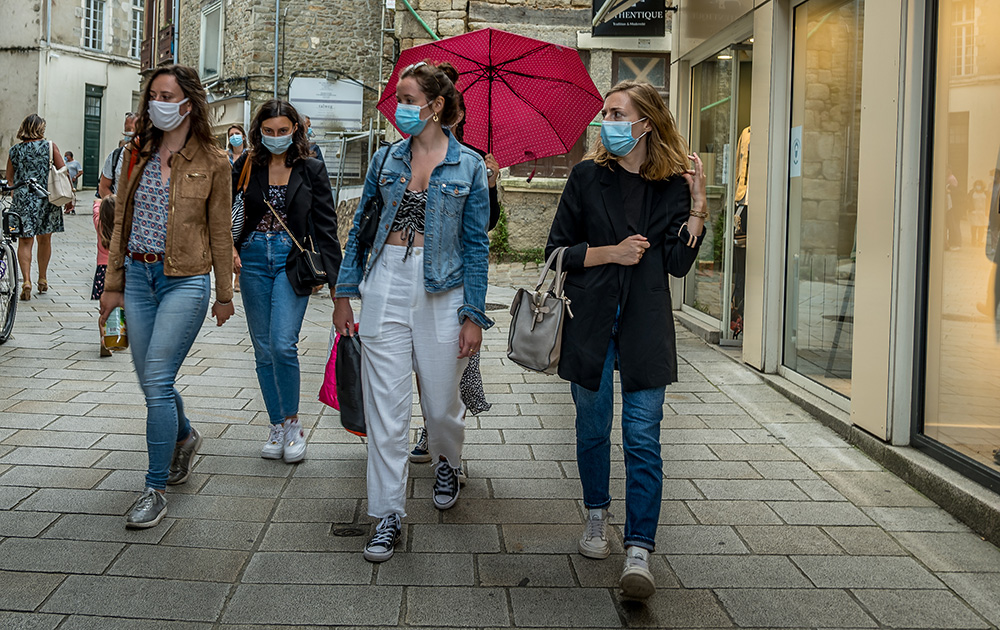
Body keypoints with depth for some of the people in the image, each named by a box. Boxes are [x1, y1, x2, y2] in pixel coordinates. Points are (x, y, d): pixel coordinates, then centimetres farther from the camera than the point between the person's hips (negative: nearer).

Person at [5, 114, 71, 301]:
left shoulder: (14, 151, 4)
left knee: (25, 242, 2)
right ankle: (43, 280, 26)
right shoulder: (50, 146, -1)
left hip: (22, 199, 0)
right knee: (45, 239, 15)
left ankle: (26, 280, -14)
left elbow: (9, 178, 12)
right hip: (47, 199, 0)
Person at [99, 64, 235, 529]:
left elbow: (220, 233, 1)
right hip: (138, 275, 5)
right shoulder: (139, 155, 8)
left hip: (186, 280, -5)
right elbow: (121, 221, 12)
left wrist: (225, 295, 5)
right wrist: (113, 284, 10)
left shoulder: (212, 162, -3)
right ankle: (184, 437, 42)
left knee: (157, 382, -11)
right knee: (150, 381, 11)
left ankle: (156, 488, -1)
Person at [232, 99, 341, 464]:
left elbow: (326, 223, 2)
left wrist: (330, 270, -3)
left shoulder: (311, 170, 1)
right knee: (263, 350, 7)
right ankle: (277, 427, 19)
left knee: (282, 345, -15)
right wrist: (229, 250, -9)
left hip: (293, 261, -3)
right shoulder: (246, 166, 5)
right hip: (253, 260, 3)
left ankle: (293, 423, 3)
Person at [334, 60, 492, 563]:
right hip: (386, 283, 2)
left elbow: (476, 244, 0)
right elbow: (360, 226, 13)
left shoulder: (468, 165, 0)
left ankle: (447, 464, 42)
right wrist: (344, 293, 9)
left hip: (442, 289, -2)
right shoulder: (386, 159, 8)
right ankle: (388, 513, 8)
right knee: (385, 405, -1)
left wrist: (474, 316, -3)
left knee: (440, 403, 8)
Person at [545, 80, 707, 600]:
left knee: (642, 436, -6)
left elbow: (678, 263, -3)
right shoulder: (588, 177, 3)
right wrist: (612, 252, -9)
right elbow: (557, 251, 3)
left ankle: (639, 551, -6)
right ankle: (597, 517, 34)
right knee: (593, 425, 11)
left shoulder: (673, 186, 3)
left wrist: (697, 207, -10)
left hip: (645, 323, -1)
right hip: (590, 318, 1)